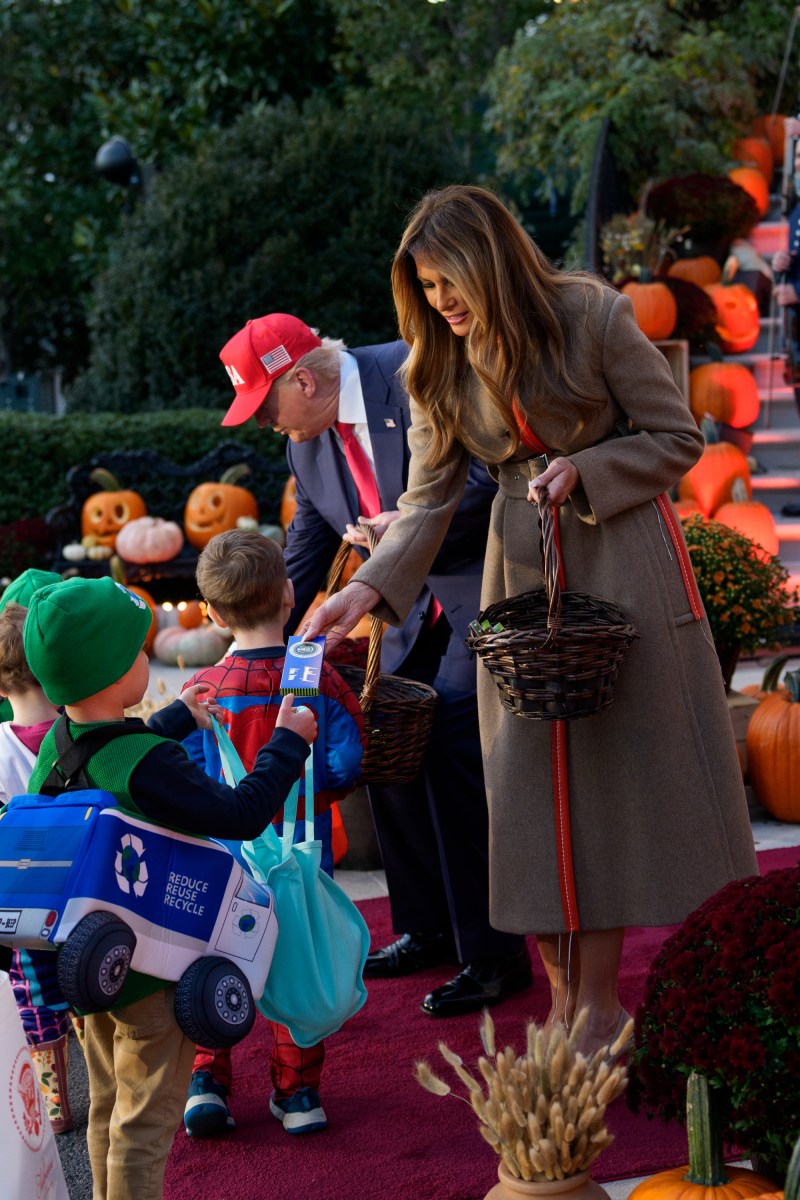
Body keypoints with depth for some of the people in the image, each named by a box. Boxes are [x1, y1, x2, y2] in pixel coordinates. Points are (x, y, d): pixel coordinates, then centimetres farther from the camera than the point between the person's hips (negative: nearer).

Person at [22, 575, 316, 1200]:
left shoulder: (57, 743, -2)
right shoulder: (148, 766, -29)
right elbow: (242, 814, -23)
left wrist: (177, 718, 36)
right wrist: (288, 743, -9)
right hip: (152, 970, -8)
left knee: (107, 1109, 24)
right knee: (145, 1123, 5)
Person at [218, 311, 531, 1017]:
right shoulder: (308, 445, 8)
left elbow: (495, 470, -21)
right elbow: (304, 555, 15)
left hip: (486, 586, -8)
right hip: (418, 605, 8)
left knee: (452, 752, -16)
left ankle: (494, 955, -7)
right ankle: (428, 929, 22)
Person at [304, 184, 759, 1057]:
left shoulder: (594, 316, -13)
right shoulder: (440, 363, -1)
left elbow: (677, 439, -5)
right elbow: (428, 497, -3)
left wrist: (584, 471, -19)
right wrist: (370, 588, -16)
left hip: (621, 551, -4)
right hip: (523, 566, 4)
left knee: (619, 762, -1)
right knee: (533, 776, 2)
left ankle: (601, 999, 7)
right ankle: (564, 994, 11)